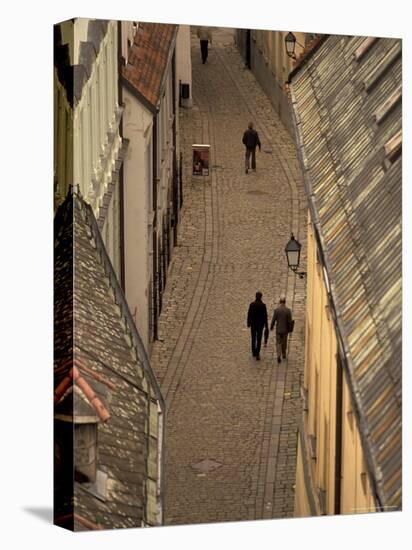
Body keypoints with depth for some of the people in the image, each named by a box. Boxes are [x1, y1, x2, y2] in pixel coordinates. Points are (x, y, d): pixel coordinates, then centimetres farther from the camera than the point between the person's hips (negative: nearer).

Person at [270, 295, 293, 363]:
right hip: (285, 329, 1)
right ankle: (284, 354, 35)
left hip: (278, 329, -1)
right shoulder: (288, 310, -12)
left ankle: (279, 355, -12)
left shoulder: (276, 310, -13)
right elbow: (290, 321, -10)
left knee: (278, 343, 6)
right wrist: (290, 329, 5)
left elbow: (273, 320, -8)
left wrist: (271, 327, 9)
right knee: (284, 342, 21)